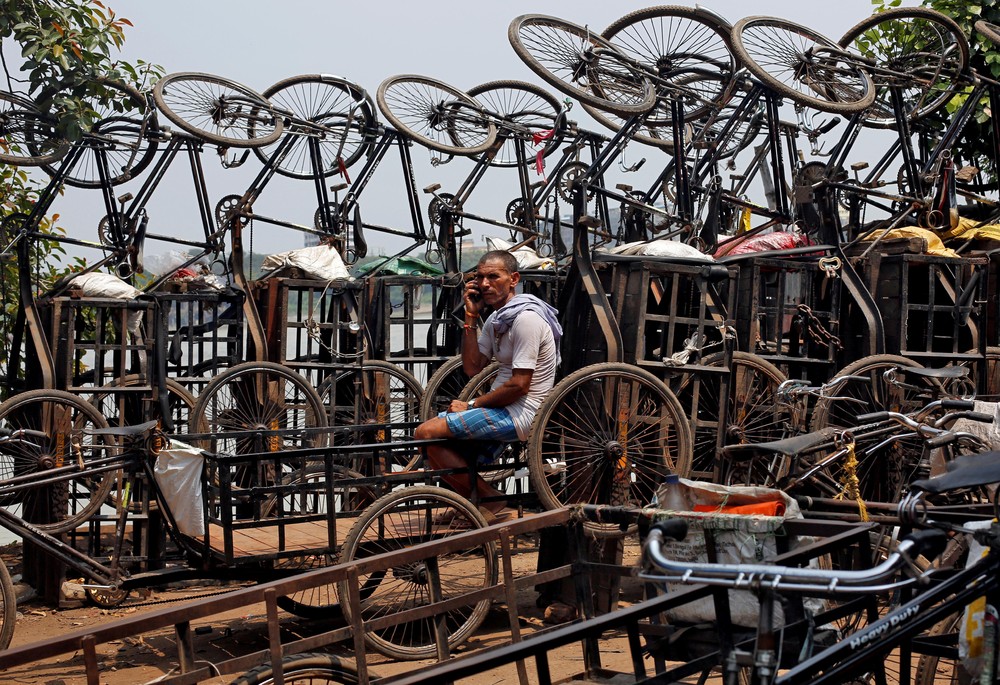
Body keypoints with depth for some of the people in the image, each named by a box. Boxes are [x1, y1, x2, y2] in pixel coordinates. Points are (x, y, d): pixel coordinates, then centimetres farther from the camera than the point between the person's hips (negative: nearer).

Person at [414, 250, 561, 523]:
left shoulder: (526, 318, -18)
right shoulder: (496, 318, 13)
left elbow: (519, 385, -21)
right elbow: (472, 368, 8)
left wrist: (471, 405, -11)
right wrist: (471, 317, 2)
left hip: (518, 415, -10)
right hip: (502, 407, 10)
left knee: (426, 433, -15)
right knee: (427, 432, 9)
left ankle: (491, 501, -8)